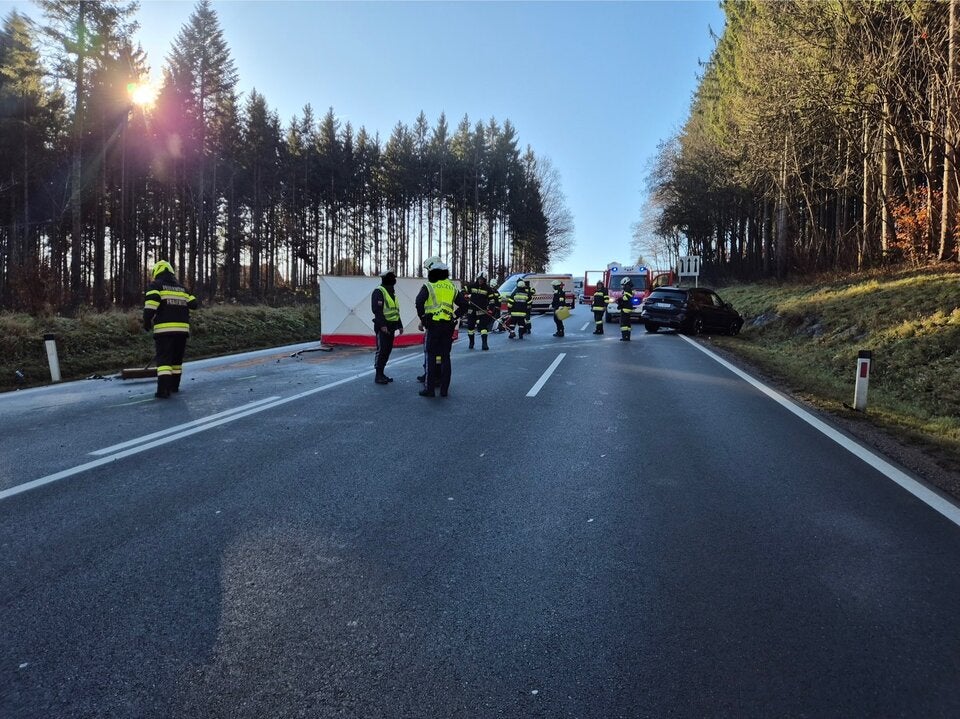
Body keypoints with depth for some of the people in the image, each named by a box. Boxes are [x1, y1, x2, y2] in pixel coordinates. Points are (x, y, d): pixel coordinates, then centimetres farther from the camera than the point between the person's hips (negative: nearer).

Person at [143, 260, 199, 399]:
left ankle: (163, 390, -16)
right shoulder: (181, 287, 18)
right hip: (182, 328, 4)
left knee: (164, 359, -5)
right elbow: (194, 304, 13)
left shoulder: (155, 285, 3)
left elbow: (151, 304, -12)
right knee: (177, 358, 17)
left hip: (164, 329, -4)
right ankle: (174, 385, 26)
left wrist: (147, 322, -3)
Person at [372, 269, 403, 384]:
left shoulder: (392, 293, 19)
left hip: (390, 327, 9)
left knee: (387, 350, 10)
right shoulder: (379, 292, -9)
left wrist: (400, 325, 20)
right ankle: (378, 376, -4)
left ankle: (382, 373, 18)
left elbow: (396, 311, 24)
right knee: (381, 350, -8)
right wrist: (382, 324, -25)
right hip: (382, 327, -9)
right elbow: (376, 309, -19)